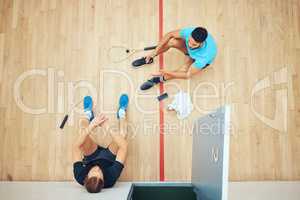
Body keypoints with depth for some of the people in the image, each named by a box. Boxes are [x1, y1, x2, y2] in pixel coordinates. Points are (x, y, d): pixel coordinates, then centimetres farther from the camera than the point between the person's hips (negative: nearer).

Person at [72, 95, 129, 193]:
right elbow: (123, 146, -43)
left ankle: (88, 115, 27)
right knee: (122, 134, -21)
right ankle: (122, 113, 19)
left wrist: (91, 127, -45)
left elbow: (76, 147, -37)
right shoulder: (111, 177, -43)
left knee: (82, 123, -17)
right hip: (110, 156, 0)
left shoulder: (80, 177, -41)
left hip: (91, 156, 1)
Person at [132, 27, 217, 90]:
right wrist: (155, 51, -24)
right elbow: (170, 34, -19)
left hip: (199, 60, -3)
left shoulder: (204, 56, -44)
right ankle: (148, 59, -1)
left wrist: (166, 72, -40)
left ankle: (158, 79, -12)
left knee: (184, 70, -37)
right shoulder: (190, 32, -35)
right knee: (170, 41, -26)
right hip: (189, 50, 4)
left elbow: (188, 75, -36)